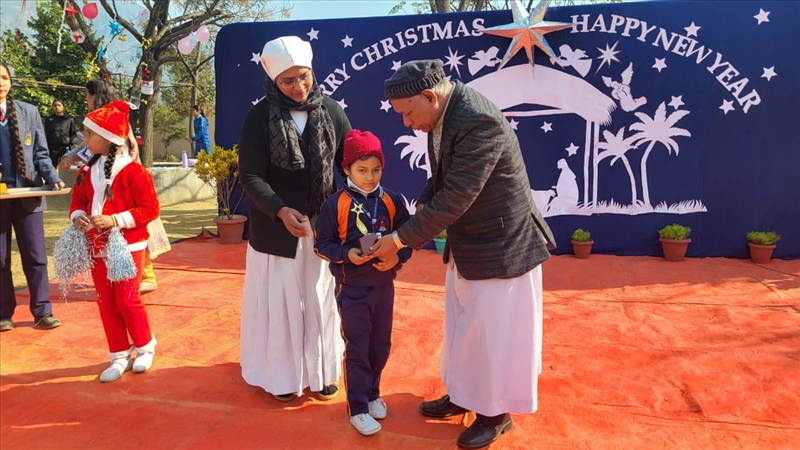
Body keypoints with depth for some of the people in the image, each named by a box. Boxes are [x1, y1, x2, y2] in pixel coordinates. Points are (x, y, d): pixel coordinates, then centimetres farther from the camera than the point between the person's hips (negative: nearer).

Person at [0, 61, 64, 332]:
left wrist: (52, 179, -13)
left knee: (36, 257, 4)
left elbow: (41, 153, 5)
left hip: (27, 195, 1)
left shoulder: (29, 112, 4)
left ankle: (42, 312, 12)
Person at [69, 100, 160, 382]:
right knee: (105, 301, 9)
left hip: (128, 246, -6)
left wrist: (116, 220, -23)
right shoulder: (86, 172, 6)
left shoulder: (133, 171, -14)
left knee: (127, 299, -3)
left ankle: (145, 347, 21)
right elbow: (77, 202, 14)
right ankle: (120, 356, 22)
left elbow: (150, 208, -15)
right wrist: (78, 217, -9)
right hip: (97, 247, 7)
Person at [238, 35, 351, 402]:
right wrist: (280, 211, -27)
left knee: (321, 299, 14)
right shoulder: (260, 117, -9)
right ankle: (281, 374, 29)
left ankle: (321, 370, 32)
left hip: (323, 226, 2)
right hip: (276, 228, -2)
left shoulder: (331, 111, -3)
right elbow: (250, 176, -11)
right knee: (280, 301, 10)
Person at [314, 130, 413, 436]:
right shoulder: (336, 204, -11)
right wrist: (346, 254, -22)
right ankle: (358, 408, 19)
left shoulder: (392, 201, -2)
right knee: (356, 348, 4)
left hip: (384, 286, 4)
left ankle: (372, 394, 38)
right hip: (352, 288, -3)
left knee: (381, 345, 16)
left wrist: (397, 257, -16)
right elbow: (322, 243, -6)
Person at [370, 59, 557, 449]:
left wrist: (401, 238, -23)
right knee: (462, 324, 20)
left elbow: (456, 197, -29)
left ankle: (496, 414, 27)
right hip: (465, 245, 9)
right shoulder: (442, 114, 0)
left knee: (494, 330, 6)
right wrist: (423, 204, -5)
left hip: (501, 245, -9)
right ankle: (462, 394, 40)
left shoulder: (479, 121, -28)